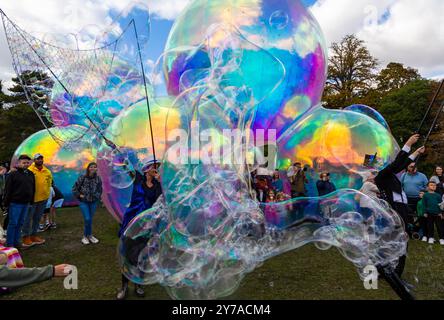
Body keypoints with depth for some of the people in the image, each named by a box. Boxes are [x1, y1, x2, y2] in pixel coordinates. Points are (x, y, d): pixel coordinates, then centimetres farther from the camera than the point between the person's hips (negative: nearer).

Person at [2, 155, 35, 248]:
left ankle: (16, 242, 22)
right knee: (13, 223, 1)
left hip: (26, 203, 5)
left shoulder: (31, 174, 10)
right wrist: (6, 203, -10)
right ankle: (9, 243, 11)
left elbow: (33, 189, 16)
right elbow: (8, 190, -8)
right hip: (15, 203, -5)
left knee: (20, 223, 12)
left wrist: (31, 201, 13)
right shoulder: (13, 174, -7)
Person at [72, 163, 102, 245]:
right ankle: (89, 235, 12)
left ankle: (86, 236, 27)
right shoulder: (82, 177, -11)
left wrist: (97, 197, -2)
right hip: (84, 202, -3)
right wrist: (79, 195, -7)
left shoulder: (98, 179, -4)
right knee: (87, 219, -9)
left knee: (90, 219, 10)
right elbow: (74, 188, -2)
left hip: (93, 202, 3)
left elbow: (100, 190, 10)